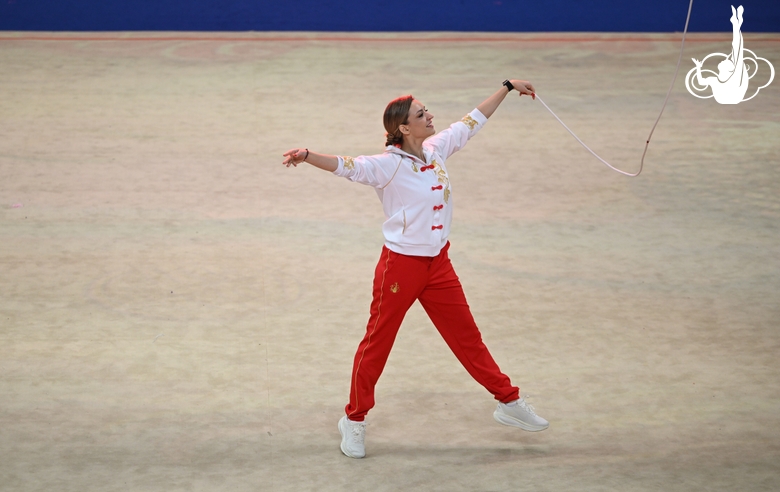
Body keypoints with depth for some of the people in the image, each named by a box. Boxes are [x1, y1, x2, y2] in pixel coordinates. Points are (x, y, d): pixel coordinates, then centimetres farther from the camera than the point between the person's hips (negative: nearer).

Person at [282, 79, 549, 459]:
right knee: (377, 343, 6)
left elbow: (471, 121, 17)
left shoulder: (437, 149, 2)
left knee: (467, 336, 17)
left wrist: (507, 88, 26)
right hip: (401, 266, -6)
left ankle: (509, 402, 28)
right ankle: (354, 421, 21)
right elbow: (346, 166, -33)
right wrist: (307, 156, -51)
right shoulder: (388, 165, -18)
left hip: (438, 264, 6)